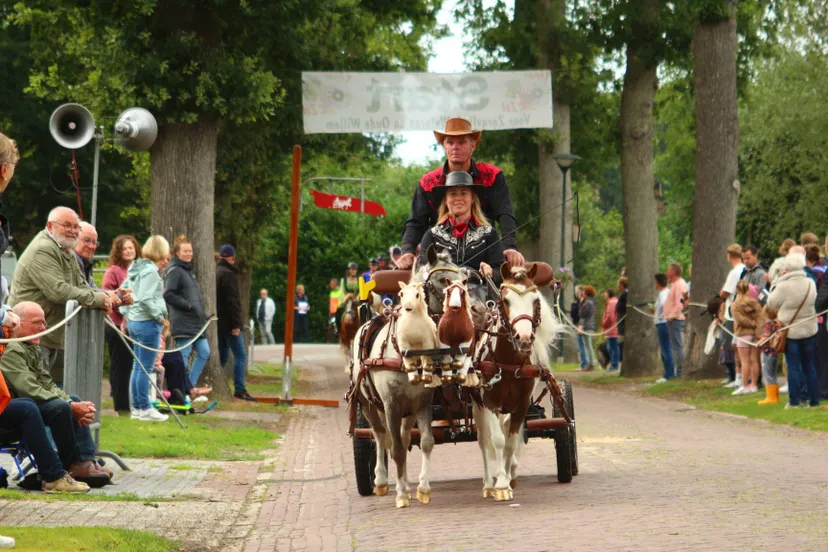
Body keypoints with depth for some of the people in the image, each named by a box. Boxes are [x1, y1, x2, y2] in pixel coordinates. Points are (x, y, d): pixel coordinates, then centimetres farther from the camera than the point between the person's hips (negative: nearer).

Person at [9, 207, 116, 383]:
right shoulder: (42, 251, -18)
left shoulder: (68, 253, 18)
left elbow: (80, 287, 18)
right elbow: (58, 291, -26)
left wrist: (105, 296, -3)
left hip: (56, 338, 11)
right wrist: (97, 299, -18)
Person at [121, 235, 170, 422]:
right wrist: (159, 316, -13)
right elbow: (146, 299, -24)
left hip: (134, 321, 9)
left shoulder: (135, 268, 13)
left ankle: (136, 408, 17)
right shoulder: (150, 270, -15)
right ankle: (144, 409, 0)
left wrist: (125, 313, 19)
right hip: (147, 322, -9)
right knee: (145, 368, -4)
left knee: (137, 367, 13)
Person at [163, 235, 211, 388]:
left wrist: (202, 313, 15)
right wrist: (188, 305, -17)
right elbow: (168, 295, -19)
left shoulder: (189, 270, 20)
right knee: (183, 355, -6)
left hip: (196, 322, 9)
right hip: (182, 322, -9)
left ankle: (191, 385, 14)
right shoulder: (175, 271, -9)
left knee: (204, 352, 7)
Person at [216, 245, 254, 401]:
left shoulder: (214, 272, 15)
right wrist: (236, 324, -19)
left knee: (222, 356, 14)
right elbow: (232, 300, -19)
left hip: (217, 322, 9)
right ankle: (239, 390, -12)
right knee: (240, 355, -6)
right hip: (228, 322, -9)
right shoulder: (228, 274, -13)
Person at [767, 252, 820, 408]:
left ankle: (794, 401, 1)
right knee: (810, 366, 11)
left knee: (793, 367, 2)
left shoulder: (784, 286, -19)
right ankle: (814, 400, 12)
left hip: (790, 332, -4)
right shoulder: (810, 284, -4)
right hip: (809, 330, 4)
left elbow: (772, 303, -5)